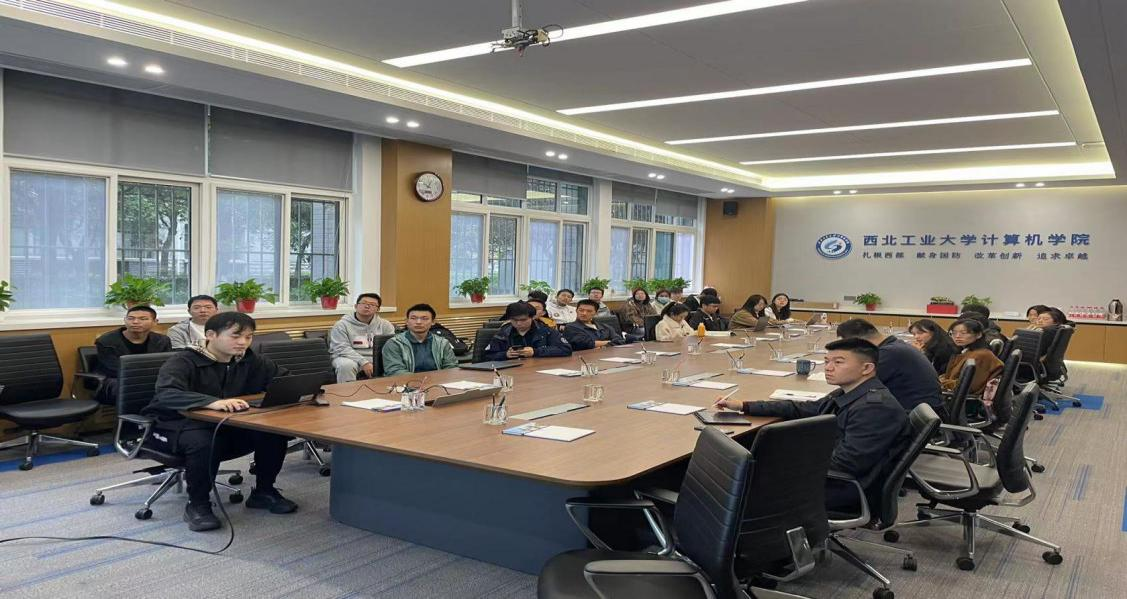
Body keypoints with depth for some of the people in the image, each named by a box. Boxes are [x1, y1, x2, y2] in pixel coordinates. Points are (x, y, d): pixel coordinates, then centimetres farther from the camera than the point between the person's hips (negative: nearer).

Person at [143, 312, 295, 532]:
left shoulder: (250, 361, -1)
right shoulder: (183, 362, -19)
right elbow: (166, 394, -38)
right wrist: (213, 402, -55)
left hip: (224, 426, 5)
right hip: (174, 426, -5)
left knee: (275, 431, -19)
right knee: (203, 442, -39)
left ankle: (264, 492, 3)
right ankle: (197, 505, -15)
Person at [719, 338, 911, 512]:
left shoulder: (876, 406, -23)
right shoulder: (846, 396, 9)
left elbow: (846, 464, -28)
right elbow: (802, 409, 19)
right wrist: (744, 406, 16)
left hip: (846, 492, -10)